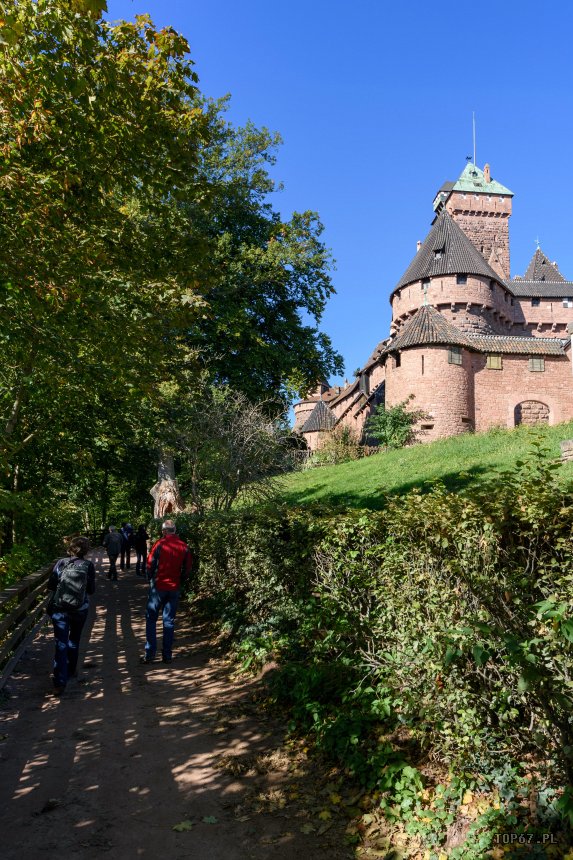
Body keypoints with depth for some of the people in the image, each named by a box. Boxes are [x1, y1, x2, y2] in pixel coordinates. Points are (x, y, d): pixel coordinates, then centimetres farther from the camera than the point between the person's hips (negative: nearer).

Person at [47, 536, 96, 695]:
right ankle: (71, 670, 39)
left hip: (59, 609, -1)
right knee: (74, 640, 23)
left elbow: (50, 585, -1)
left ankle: (59, 682, -8)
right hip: (80, 610, 1)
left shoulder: (60, 563, -6)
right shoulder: (88, 565, -8)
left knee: (61, 644, 0)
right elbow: (91, 590, -4)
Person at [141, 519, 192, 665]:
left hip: (158, 586, -3)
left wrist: (151, 579, 7)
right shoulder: (184, 547, 1)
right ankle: (167, 655, 11)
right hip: (174, 588, 3)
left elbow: (150, 564, -8)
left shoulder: (160, 544, -10)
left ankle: (150, 654, 4)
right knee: (169, 621, 10)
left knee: (151, 619, 7)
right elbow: (187, 569, 3)